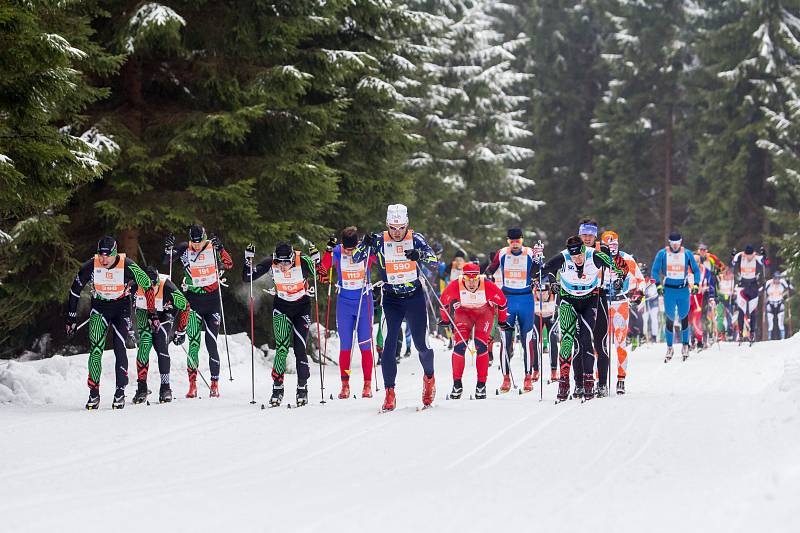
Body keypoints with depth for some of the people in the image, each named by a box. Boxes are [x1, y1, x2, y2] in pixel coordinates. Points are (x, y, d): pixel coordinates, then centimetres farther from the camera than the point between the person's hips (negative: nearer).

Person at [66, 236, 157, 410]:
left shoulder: (127, 266, -24)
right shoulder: (90, 266, -19)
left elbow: (148, 286, -10)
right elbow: (74, 291, -4)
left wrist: (152, 314, -9)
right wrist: (71, 319, -1)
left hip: (122, 307, -1)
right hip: (99, 308, 1)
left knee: (119, 347, -14)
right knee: (96, 349, -12)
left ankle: (120, 392, -4)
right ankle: (94, 394, -5)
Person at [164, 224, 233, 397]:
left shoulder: (212, 247, -3)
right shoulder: (185, 249, -2)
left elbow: (229, 264, -11)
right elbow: (167, 261, -6)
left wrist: (220, 249, -27)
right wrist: (168, 248, -25)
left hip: (212, 300, 0)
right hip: (193, 300, 0)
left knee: (212, 343, -1)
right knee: (194, 342, -8)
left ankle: (215, 384, 6)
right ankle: (192, 385, -7)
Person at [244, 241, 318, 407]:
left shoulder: (303, 262, -23)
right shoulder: (270, 264, -18)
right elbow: (247, 278, -12)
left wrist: (316, 261, -34)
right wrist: (248, 260, -28)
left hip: (302, 307, -1)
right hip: (281, 308, 1)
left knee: (300, 349, -7)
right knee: (282, 348, -11)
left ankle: (302, 389, 5)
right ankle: (277, 389, -4)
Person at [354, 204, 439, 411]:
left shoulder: (415, 239, -4)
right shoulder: (379, 241, -3)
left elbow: (434, 261, -13)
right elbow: (355, 259, -6)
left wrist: (421, 255, -34)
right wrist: (365, 245, -26)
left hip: (415, 297, 0)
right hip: (391, 299, 0)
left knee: (421, 343, 1)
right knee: (390, 343, -13)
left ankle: (429, 376, 31)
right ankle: (389, 392, -9)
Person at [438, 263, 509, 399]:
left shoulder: (488, 286, -32)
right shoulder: (455, 286, -30)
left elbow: (502, 301, -11)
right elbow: (443, 301, -7)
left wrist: (502, 321, 1)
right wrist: (445, 319, 7)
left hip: (484, 312, -1)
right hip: (463, 312, 1)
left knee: (481, 345, -15)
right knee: (460, 345, -14)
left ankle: (481, 384, -7)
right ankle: (457, 384, -4)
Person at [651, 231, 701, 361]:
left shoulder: (687, 254, 3)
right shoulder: (662, 253, 0)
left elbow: (696, 270, 9)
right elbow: (655, 271, 3)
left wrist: (696, 284, -5)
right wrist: (659, 284, -11)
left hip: (683, 290, 1)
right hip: (669, 290, -1)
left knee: (684, 318, 4)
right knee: (670, 320, -3)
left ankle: (685, 345, 17)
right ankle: (669, 348, 7)